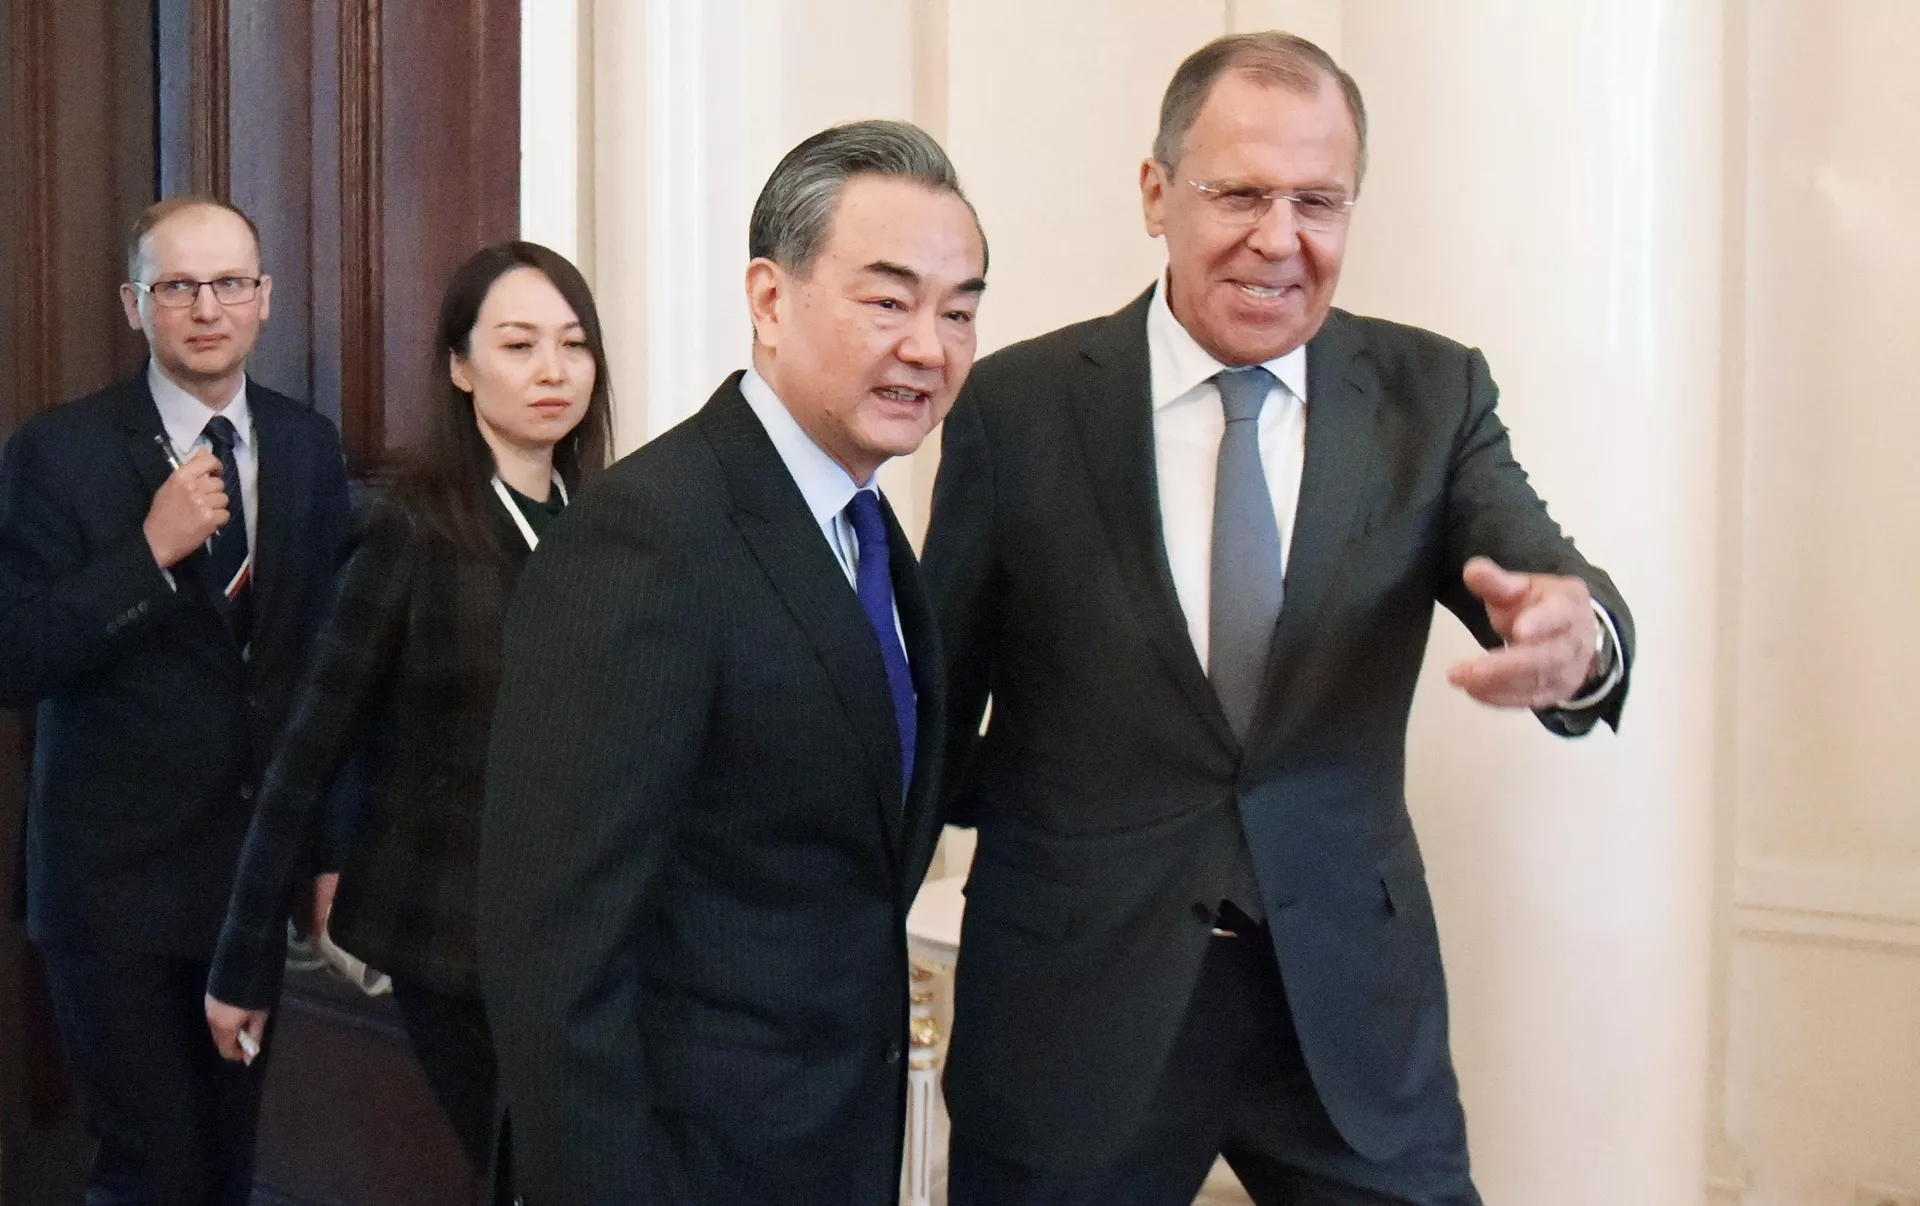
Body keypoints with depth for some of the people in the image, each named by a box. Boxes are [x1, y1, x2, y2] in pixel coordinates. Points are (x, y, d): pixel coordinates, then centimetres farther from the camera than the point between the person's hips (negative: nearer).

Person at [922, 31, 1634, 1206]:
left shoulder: (1434, 393, 0)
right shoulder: (1017, 405, -5)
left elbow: (1545, 576, -14)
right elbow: (938, 695, 1)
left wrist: (1574, 632, -33)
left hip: (1351, 993, 1)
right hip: (1076, 998, -1)